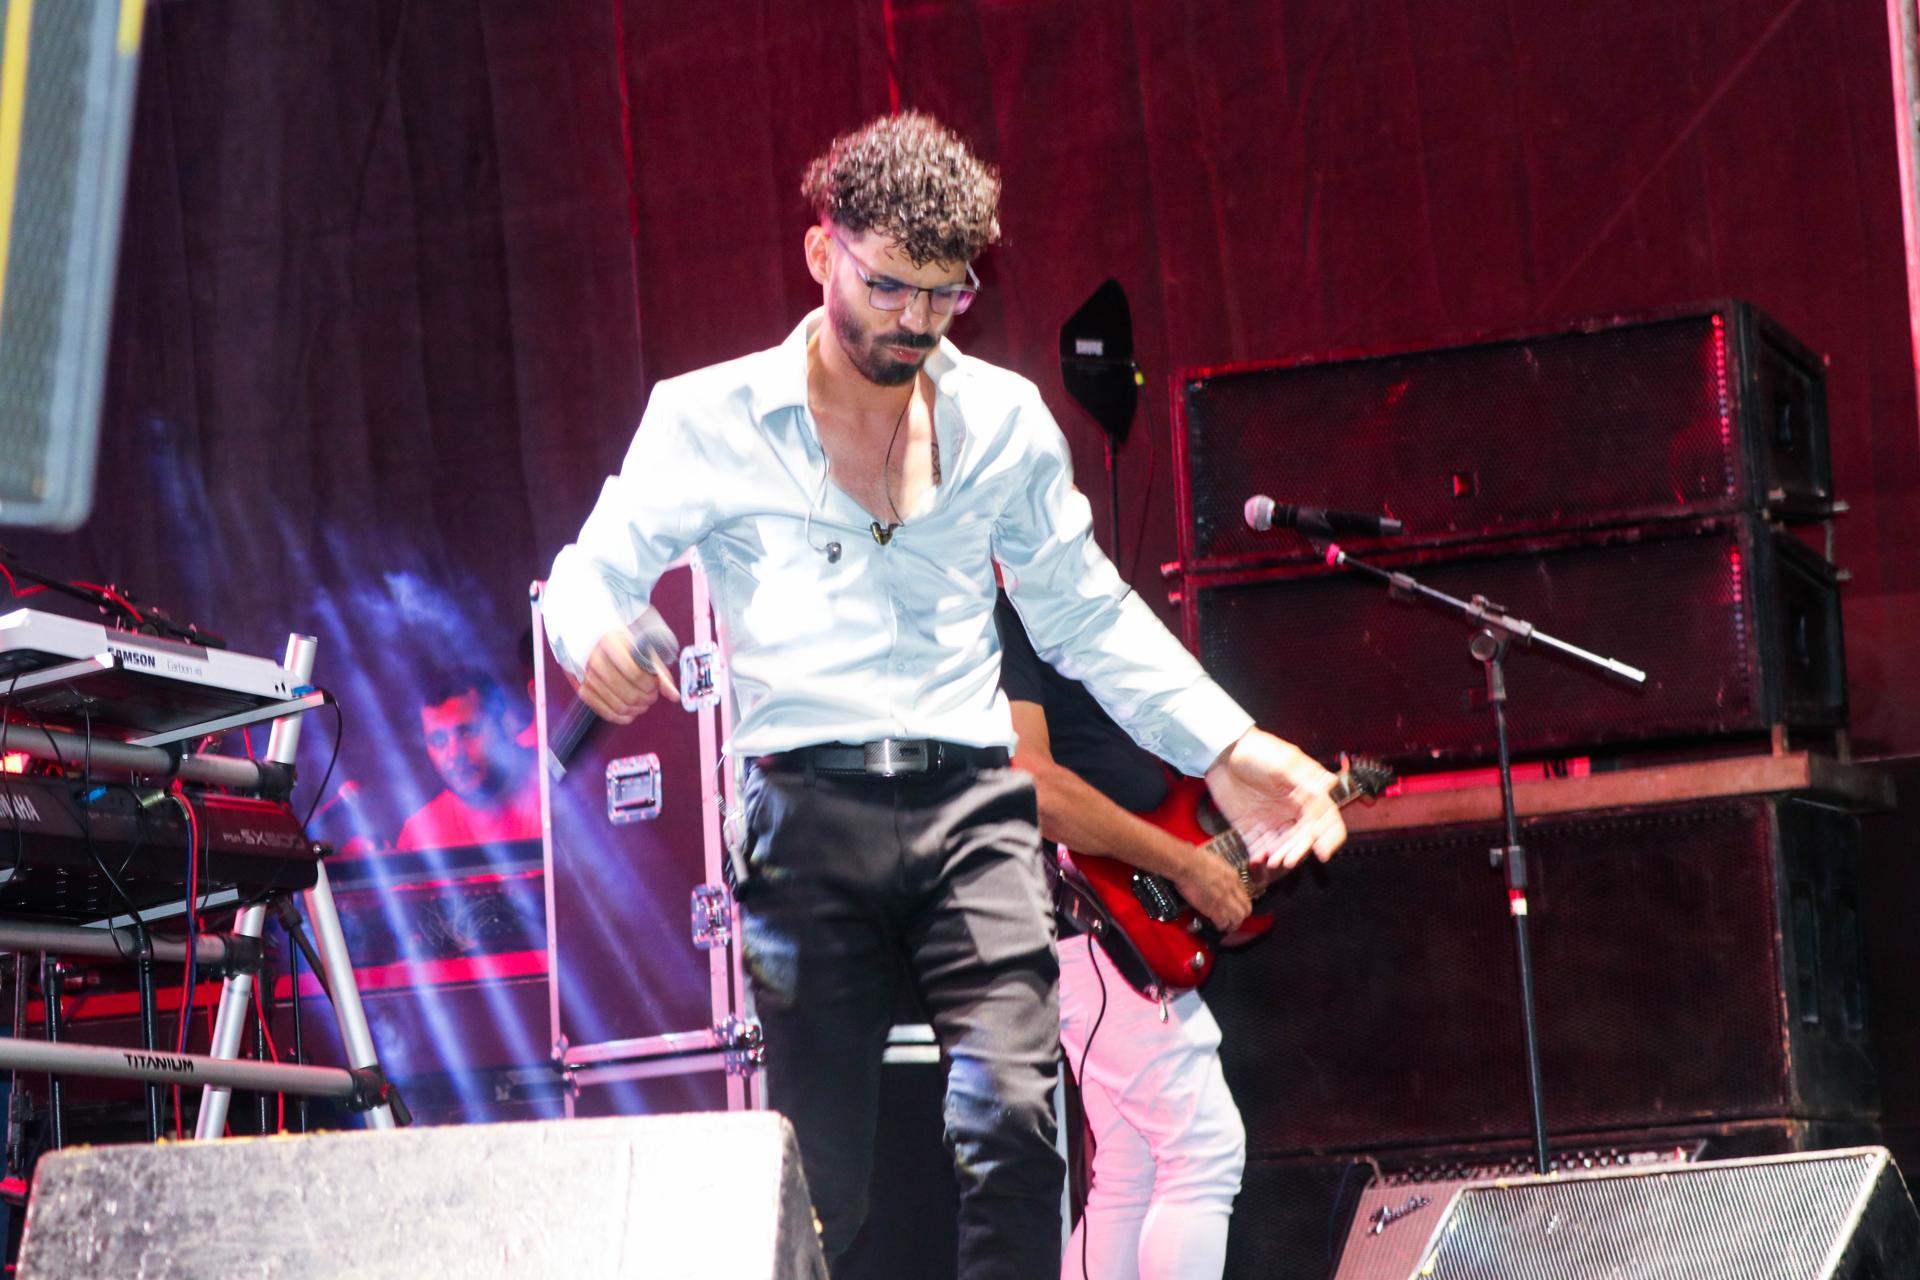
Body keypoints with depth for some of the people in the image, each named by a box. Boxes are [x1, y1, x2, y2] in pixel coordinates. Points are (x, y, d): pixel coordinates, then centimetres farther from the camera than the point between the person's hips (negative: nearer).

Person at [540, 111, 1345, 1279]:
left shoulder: (1004, 418, 13)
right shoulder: (711, 419, 5)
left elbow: (1091, 615, 20)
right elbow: (595, 568, 5)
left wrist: (1226, 749, 10)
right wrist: (594, 638, -20)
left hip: (972, 801, 2)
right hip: (810, 811, -2)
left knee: (1015, 1117, -18)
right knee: (820, 1172, -3)